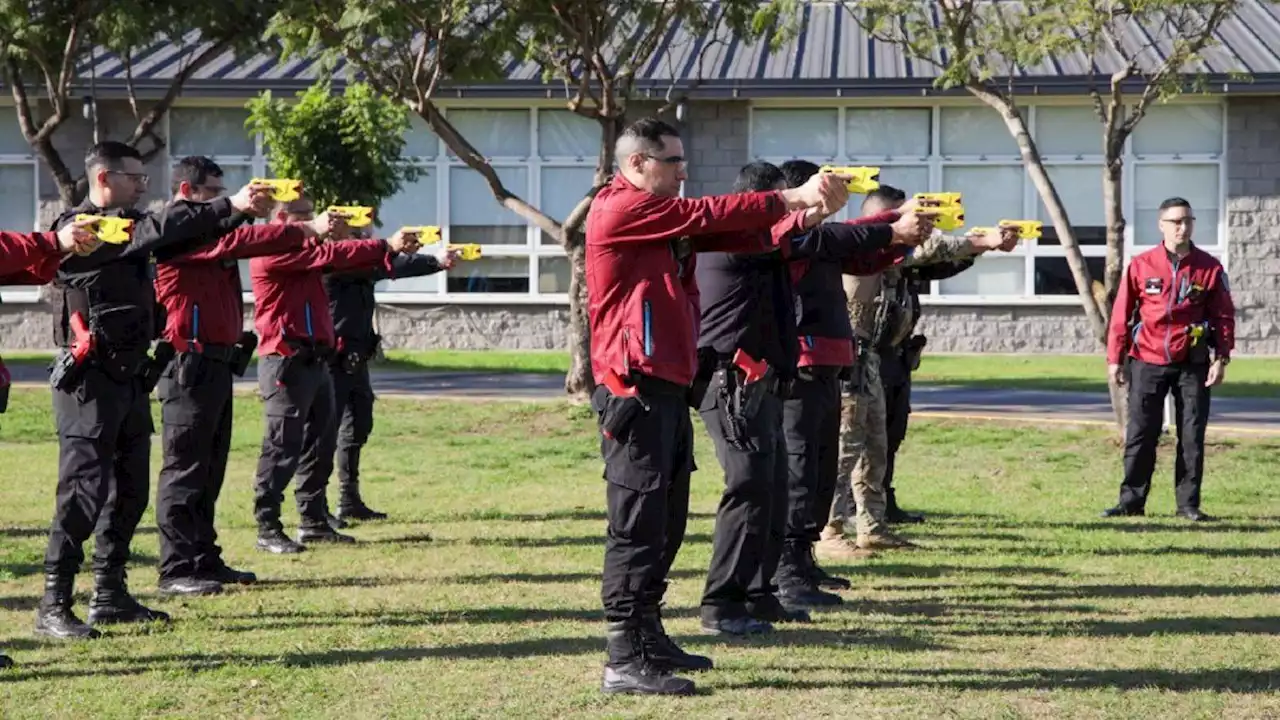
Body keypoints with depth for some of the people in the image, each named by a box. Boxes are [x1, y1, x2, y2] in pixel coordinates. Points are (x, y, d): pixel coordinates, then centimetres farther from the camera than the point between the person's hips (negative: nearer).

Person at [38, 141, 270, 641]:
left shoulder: (127, 227, 15)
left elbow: (181, 237, 9)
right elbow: (158, 229, -23)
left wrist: (236, 212, -6)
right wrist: (229, 205, -25)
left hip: (131, 377, 9)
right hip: (90, 380, -9)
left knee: (129, 490, 12)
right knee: (85, 491, -10)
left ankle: (110, 596, 21)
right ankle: (53, 607, -6)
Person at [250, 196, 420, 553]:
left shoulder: (306, 247, 19)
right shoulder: (272, 249, -11)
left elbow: (337, 259, 9)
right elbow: (331, 255, -18)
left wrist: (390, 249, -4)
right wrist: (386, 246, -16)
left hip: (314, 360, 10)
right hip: (286, 361, -10)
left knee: (319, 444, 12)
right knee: (283, 447, -8)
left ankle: (314, 522, 19)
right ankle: (267, 529, -4)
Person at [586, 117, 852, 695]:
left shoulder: (665, 220, 20)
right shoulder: (619, 208, -8)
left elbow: (740, 236, 10)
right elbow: (709, 215, -13)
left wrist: (803, 210, -4)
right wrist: (791, 198, -7)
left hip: (668, 387, 10)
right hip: (636, 389, -10)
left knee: (665, 523, 14)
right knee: (638, 523, -10)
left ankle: (648, 637, 22)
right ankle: (625, 661, -9)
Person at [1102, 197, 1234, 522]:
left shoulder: (1209, 267, 0)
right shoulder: (1141, 265, -1)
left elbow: (1224, 315, 3)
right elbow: (1121, 314, 1)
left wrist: (1221, 357, -5)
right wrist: (1115, 358, -1)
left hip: (1192, 364, 0)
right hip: (1147, 363, 0)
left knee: (1192, 436, 3)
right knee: (1139, 435, 2)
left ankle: (1189, 504, 11)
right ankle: (1131, 501, 10)